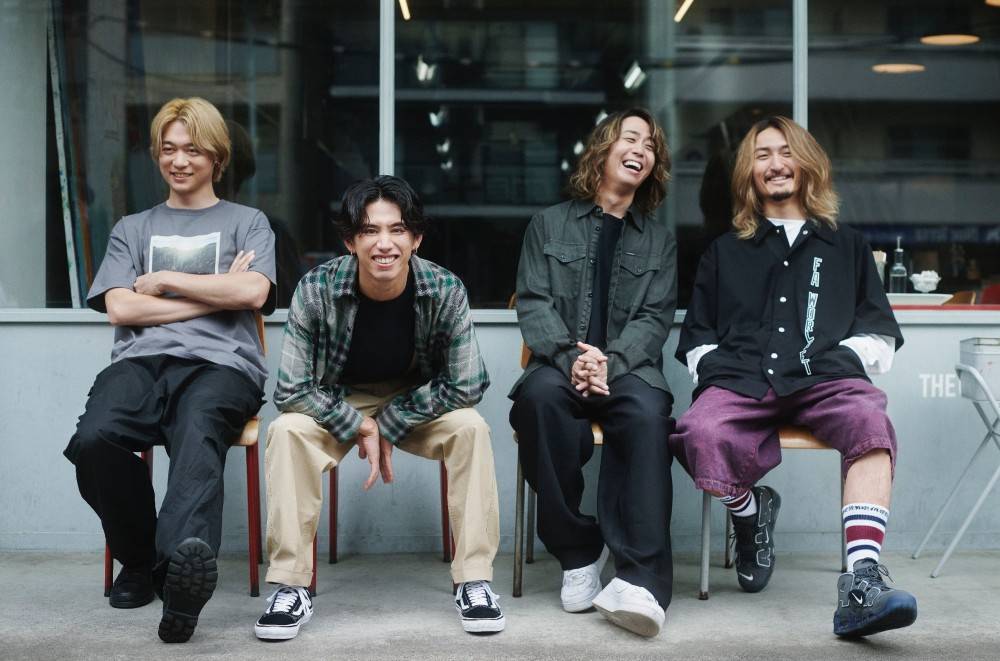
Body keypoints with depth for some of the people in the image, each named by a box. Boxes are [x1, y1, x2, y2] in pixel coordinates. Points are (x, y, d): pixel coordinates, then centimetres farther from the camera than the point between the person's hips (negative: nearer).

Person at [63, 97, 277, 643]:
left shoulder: (246, 222, 24)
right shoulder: (133, 228, 30)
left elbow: (253, 293, 3)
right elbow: (120, 309, 11)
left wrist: (165, 280, 7)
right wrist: (215, 294, 5)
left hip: (220, 361, -2)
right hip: (140, 360, 2)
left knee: (197, 436, -39)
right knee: (94, 440, -33)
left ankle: (186, 553, -65)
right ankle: (141, 559, -11)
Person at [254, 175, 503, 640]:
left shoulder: (445, 291, -23)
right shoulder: (316, 289, -24)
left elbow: (467, 385, -19)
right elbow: (291, 390, -20)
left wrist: (387, 426, -21)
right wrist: (359, 428, -24)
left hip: (418, 401, 0)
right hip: (337, 403, 0)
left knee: (470, 427, -28)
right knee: (286, 431, -29)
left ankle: (474, 580, -19)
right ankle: (290, 586, -22)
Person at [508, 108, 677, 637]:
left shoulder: (659, 239, 19)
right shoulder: (550, 224, 16)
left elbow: (655, 319, 6)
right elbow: (533, 303, 4)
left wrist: (611, 361, -15)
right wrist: (571, 359, -16)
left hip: (627, 369, 0)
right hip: (560, 365, 0)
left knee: (647, 412, -35)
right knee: (539, 397, -37)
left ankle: (640, 579, -43)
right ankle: (578, 553, -24)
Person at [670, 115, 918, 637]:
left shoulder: (846, 246, 30)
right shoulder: (724, 251, 32)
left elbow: (879, 332, 22)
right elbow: (696, 337, 25)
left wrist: (841, 359, 3)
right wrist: (714, 369, 4)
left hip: (824, 378, 0)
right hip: (740, 378, 1)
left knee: (870, 421, -39)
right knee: (702, 436, -36)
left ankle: (861, 583, -48)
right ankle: (750, 513, -3)